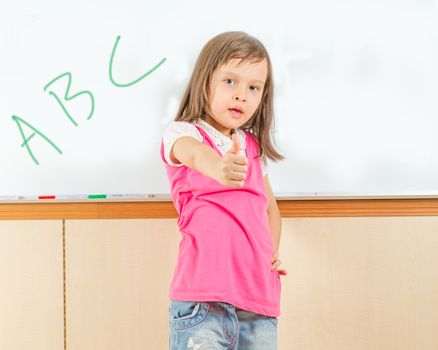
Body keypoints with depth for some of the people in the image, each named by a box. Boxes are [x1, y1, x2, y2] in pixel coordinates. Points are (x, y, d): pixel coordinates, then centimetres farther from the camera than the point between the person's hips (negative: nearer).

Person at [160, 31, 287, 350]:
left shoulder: (254, 149, 17)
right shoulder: (181, 133, -1)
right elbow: (196, 153, -26)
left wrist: (272, 252, 14)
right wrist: (220, 169, -48)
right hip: (202, 300, -5)